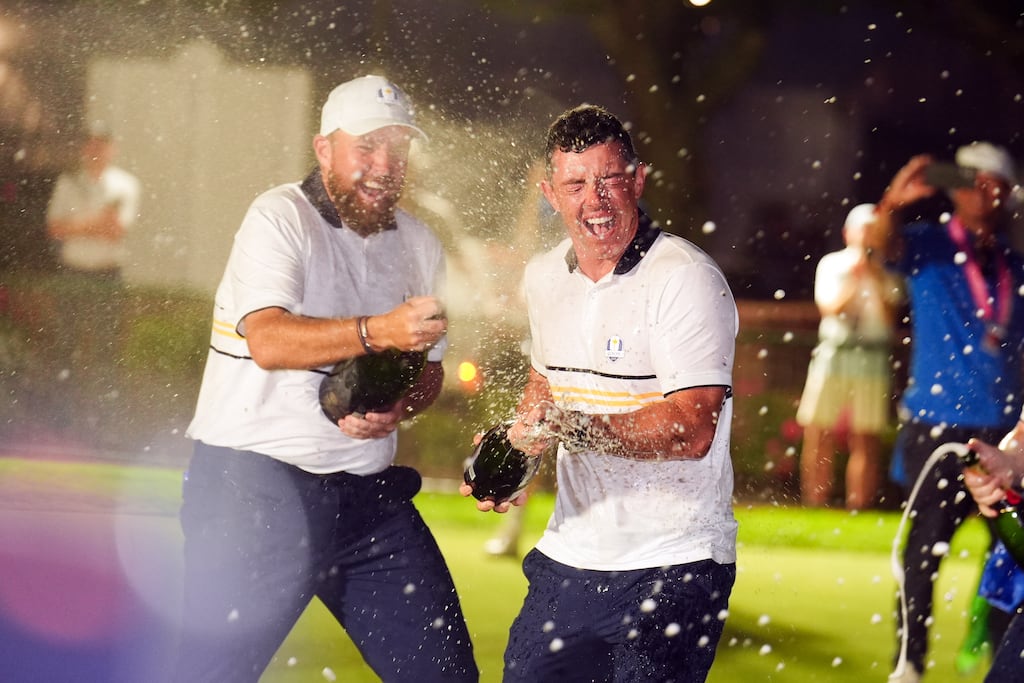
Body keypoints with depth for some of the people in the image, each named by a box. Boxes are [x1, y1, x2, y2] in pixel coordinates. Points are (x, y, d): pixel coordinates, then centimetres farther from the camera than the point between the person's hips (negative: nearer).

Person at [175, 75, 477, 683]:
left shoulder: (419, 246, 11)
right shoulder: (280, 218, -9)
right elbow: (269, 341, -25)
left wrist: (398, 407, -4)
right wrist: (378, 332, -39)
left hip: (369, 492, 6)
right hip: (254, 484, -6)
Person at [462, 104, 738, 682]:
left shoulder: (687, 278, -15)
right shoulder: (545, 277, 9)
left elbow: (691, 430, -22)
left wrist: (574, 429, -30)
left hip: (672, 569, -7)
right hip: (570, 559, 7)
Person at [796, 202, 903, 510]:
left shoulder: (885, 271, 6)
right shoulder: (831, 264, 8)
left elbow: (889, 315, -6)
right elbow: (829, 306, -4)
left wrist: (873, 277, -11)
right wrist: (854, 277, -12)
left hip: (871, 360, -1)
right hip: (832, 355, 1)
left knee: (866, 438, -3)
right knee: (818, 434, -1)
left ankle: (858, 506, 0)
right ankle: (814, 505, 4)